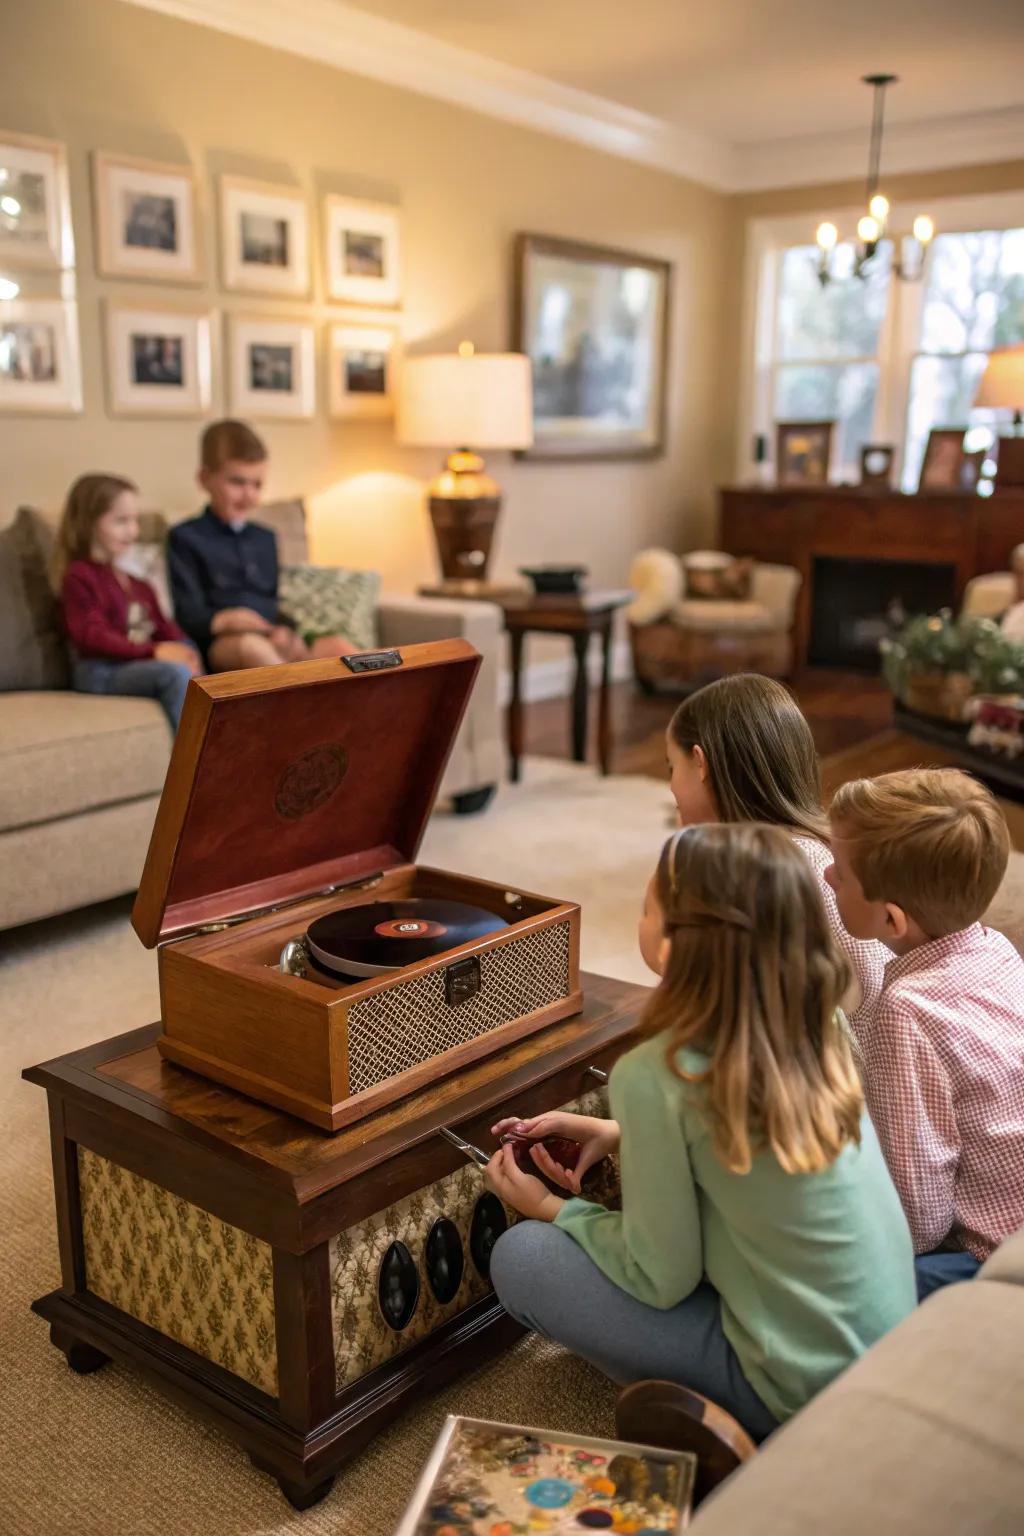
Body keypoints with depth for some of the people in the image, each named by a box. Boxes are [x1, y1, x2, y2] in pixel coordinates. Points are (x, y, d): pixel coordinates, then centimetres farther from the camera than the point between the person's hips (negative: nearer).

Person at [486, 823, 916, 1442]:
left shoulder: (655, 1077, -25)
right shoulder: (818, 1032, -6)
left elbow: (660, 1279, -13)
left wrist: (552, 1209, 2)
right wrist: (623, 1133, 9)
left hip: (802, 1387, -7)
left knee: (519, 1255, -2)